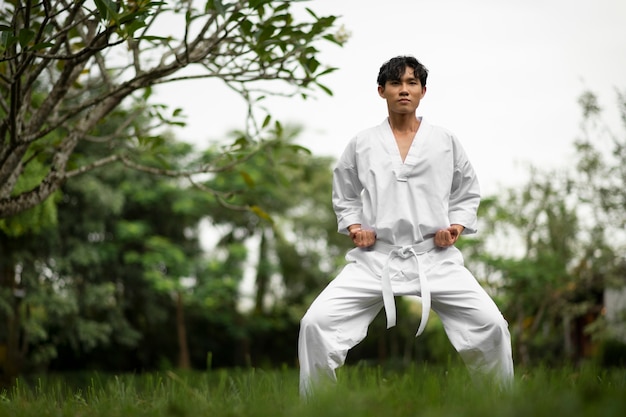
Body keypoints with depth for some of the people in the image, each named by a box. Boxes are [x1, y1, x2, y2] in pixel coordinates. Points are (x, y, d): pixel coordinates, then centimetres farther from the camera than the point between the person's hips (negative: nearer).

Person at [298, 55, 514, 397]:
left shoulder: (445, 142, 9)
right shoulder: (362, 144, 9)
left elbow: (467, 194, 16)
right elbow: (344, 196, 18)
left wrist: (456, 227, -1)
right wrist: (355, 228, 0)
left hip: (434, 257, 0)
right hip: (376, 258, 0)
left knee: (490, 325, -15)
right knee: (316, 322, -16)